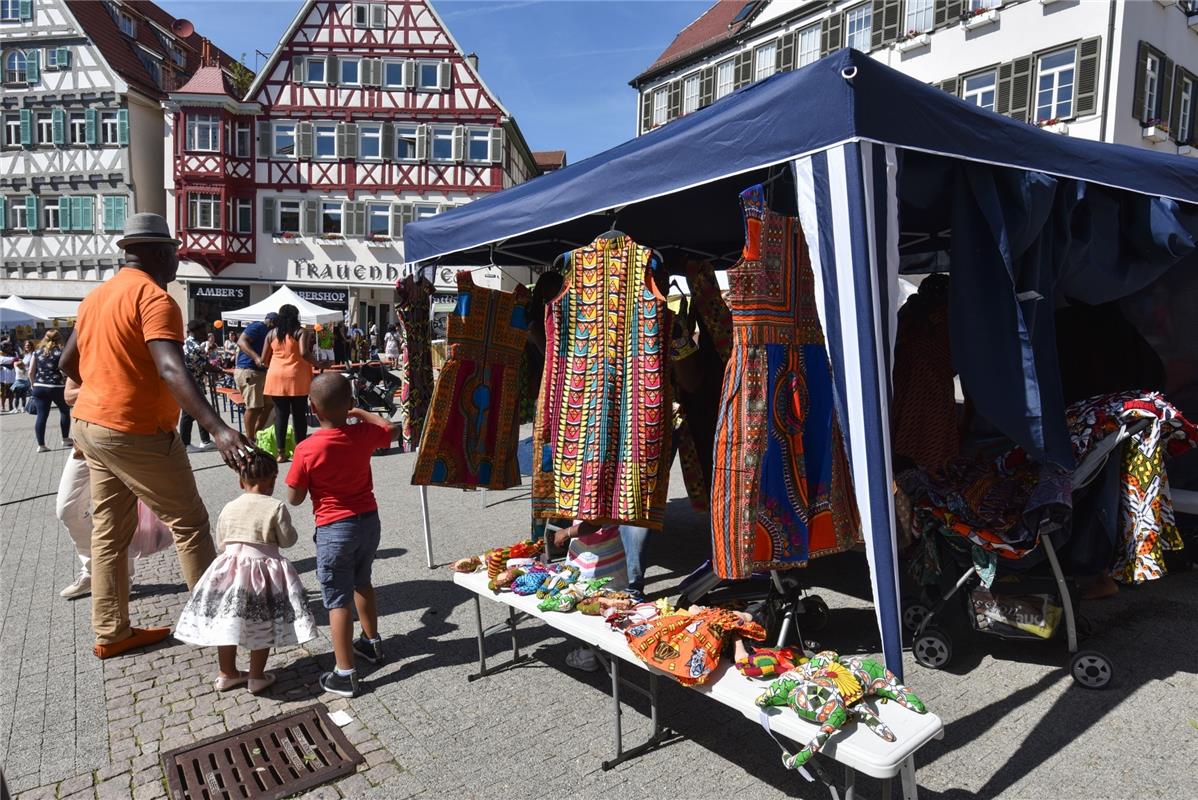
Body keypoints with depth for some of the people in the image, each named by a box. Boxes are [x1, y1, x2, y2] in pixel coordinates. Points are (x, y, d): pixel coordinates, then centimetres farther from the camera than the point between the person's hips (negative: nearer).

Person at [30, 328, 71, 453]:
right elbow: (64, 370, -13)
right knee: (65, 411, 17)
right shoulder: (60, 352, -5)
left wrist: (34, 383, 21)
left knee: (41, 416, 3)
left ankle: (41, 445, 2)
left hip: (39, 387, 3)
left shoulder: (37, 352, 6)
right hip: (56, 387, -3)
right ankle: (66, 439, 23)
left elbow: (31, 372, 7)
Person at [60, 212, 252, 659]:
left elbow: (69, 362, 19)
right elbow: (171, 371, -32)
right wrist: (218, 429, -42)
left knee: (109, 531, 14)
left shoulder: (97, 296, 10)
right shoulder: (154, 297, -17)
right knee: (189, 523, 4)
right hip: (137, 434, -9)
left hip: (91, 425, 9)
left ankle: (111, 632, 22)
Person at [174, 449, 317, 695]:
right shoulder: (276, 507, -14)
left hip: (230, 570, 4)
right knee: (262, 626, 10)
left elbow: (220, 544, 8)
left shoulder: (229, 508, 1)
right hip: (264, 570, -4)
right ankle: (257, 677, 19)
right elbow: (287, 540, -8)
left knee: (227, 623, 17)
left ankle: (227, 674, 31)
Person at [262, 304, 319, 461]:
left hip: (276, 378, 4)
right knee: (299, 415, 4)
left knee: (280, 414, 6)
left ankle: (281, 453, 6)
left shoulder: (272, 333, 10)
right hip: (297, 378, -3)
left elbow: (264, 359, 11)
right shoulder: (301, 332, -2)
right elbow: (304, 353, -18)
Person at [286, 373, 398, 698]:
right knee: (362, 583, 26)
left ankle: (345, 674, 10)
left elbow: (294, 498, -10)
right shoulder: (363, 434, -8)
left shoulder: (306, 449, -19)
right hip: (369, 520, 5)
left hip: (334, 529, -5)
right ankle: (372, 642, 42)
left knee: (338, 600, 4)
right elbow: (392, 430, 15)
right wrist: (362, 413, 22)